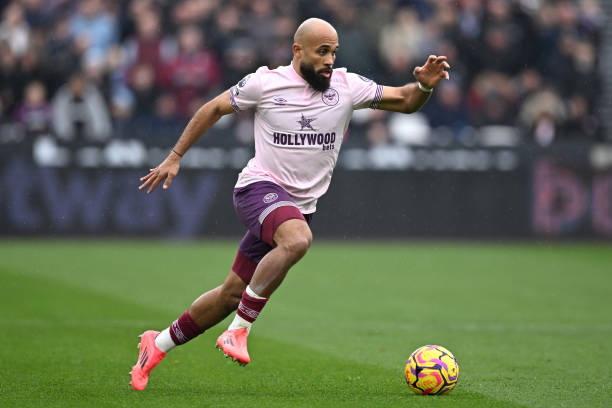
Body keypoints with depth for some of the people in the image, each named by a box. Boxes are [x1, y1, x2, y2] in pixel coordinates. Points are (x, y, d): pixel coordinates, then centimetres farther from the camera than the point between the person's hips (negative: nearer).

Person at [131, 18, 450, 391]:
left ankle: (158, 344, 28)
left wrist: (425, 85, -18)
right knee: (298, 239, -37)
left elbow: (405, 101, 4)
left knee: (233, 295, 9)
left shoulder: (347, 86, 1)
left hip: (301, 204, 5)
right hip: (260, 187, -5)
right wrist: (175, 157, 10)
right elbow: (214, 110, 9)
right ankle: (238, 331, -27)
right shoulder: (265, 83, -5)